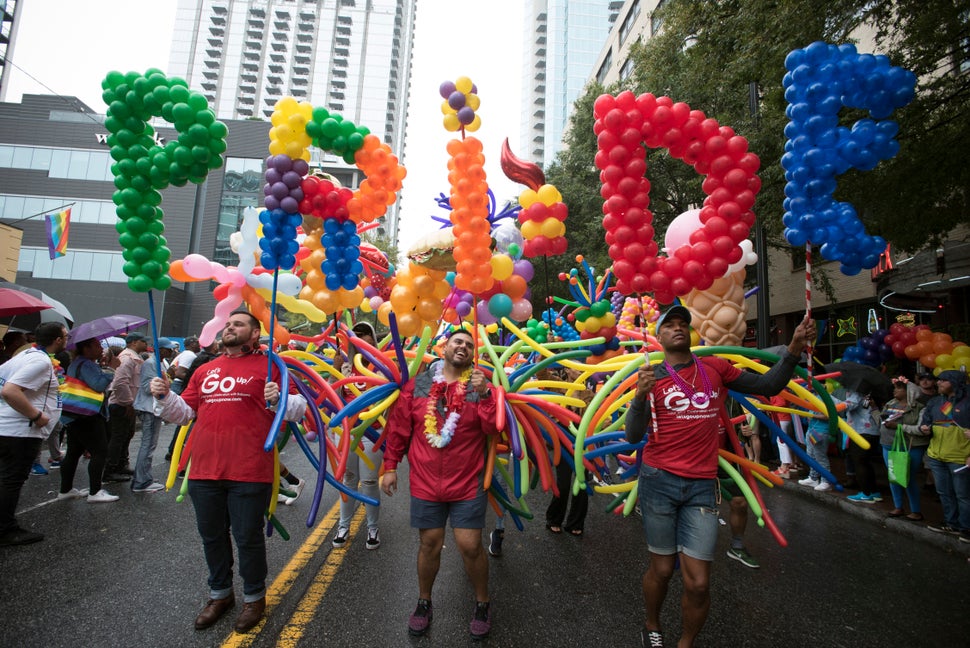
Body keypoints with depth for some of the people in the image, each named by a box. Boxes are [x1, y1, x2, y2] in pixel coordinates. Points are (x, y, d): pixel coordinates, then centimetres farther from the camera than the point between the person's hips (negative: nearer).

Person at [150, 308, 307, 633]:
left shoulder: (267, 366, -2)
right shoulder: (205, 370, 15)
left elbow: (298, 408, -5)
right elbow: (184, 412, 18)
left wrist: (279, 399, -25)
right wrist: (165, 397, 0)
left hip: (248, 471, -5)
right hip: (204, 470, 6)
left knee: (248, 537, 7)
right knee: (212, 536, 19)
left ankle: (254, 597, 29)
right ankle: (220, 593, 40)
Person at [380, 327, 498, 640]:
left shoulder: (480, 385, -3)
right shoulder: (418, 383, -2)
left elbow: (493, 428, -14)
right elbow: (399, 426, 3)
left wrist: (483, 394, -26)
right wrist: (390, 466, 4)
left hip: (468, 483, -1)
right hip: (425, 482, 1)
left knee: (470, 546, 3)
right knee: (429, 544, 13)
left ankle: (482, 604, 29)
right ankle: (424, 602, 38)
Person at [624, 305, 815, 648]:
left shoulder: (715, 368, 7)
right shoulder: (652, 377, 0)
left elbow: (768, 386, 10)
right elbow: (633, 436, -7)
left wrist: (795, 347, -4)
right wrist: (640, 396, -26)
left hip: (701, 486, 2)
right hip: (659, 481, -1)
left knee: (698, 583, 2)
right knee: (662, 570, 10)